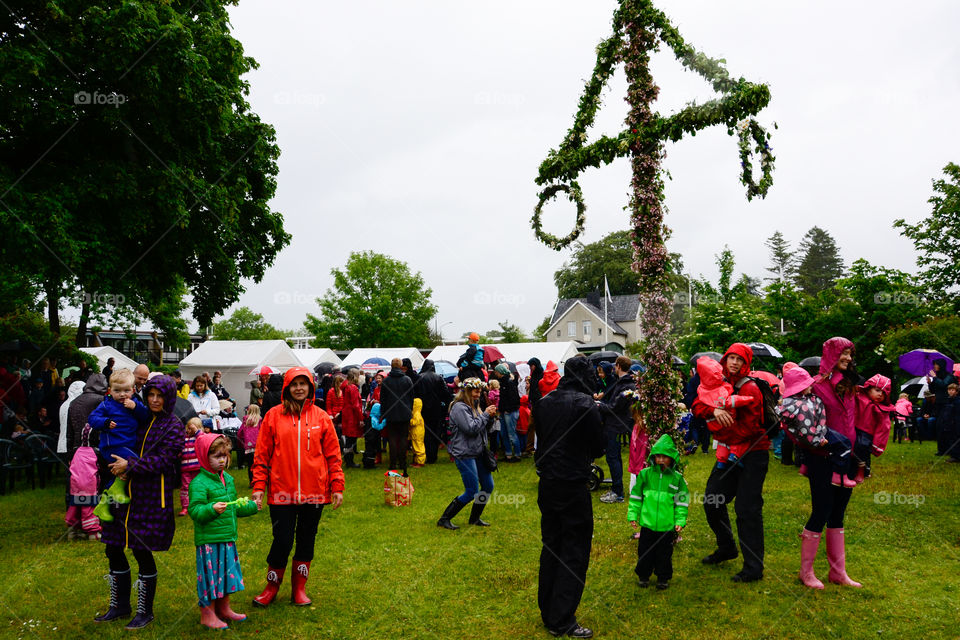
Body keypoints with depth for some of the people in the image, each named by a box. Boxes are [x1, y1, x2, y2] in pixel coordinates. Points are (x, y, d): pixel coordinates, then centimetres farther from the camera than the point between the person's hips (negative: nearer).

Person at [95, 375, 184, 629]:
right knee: (113, 548, 11)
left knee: (142, 551, -1)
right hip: (126, 493, 6)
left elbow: (163, 460, -14)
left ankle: (145, 611, 17)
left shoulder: (173, 427, -5)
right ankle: (120, 606, 30)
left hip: (152, 498, -6)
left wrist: (129, 465, -17)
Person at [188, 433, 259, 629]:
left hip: (228, 538, 8)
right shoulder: (199, 483, -14)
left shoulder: (228, 479, 12)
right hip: (208, 540, -8)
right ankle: (207, 614, 15)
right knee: (210, 574, 1)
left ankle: (224, 609, 33)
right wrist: (212, 509, -36)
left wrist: (250, 506, 22)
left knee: (227, 573, 17)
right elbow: (195, 510, -21)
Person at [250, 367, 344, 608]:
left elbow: (332, 454, 5)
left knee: (306, 540, 11)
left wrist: (337, 486, 1)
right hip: (282, 492, -1)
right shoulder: (274, 415, 0)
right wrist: (258, 486, -3)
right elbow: (262, 454, 2)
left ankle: (299, 588, 28)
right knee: (282, 540, 1)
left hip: (314, 492, 2)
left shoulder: (321, 417, 3)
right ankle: (272, 587, 25)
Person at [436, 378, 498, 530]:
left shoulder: (474, 406, 14)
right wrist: (485, 414, -13)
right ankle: (444, 519, 2)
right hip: (465, 454, -9)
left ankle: (474, 518, 26)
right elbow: (471, 428, -23)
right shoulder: (459, 407, -14)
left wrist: (490, 417, 0)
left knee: (488, 486, 10)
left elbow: (484, 429, 18)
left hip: (478, 453, 9)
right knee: (472, 492, -8)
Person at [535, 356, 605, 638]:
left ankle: (547, 613, 27)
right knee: (575, 554, 3)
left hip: (547, 485, 7)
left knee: (551, 547, 17)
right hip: (573, 486, -7)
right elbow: (599, 446, -9)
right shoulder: (585, 404, -16)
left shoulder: (544, 403, 4)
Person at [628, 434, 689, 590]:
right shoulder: (645, 474, -2)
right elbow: (636, 497, 4)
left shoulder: (677, 478, -1)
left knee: (664, 554, 11)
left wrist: (680, 521, -2)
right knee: (645, 552, 11)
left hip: (667, 526, 0)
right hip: (647, 524, 0)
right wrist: (633, 515, 0)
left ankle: (663, 578, 30)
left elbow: (682, 502, 5)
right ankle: (644, 576, 30)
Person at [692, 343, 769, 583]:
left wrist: (723, 419, -14)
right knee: (712, 500, 10)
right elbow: (697, 405, -6)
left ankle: (754, 567, 2)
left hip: (753, 454, -7)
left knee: (747, 509, -7)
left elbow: (747, 430, -21)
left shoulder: (750, 389, -15)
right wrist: (714, 410, -25)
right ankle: (726, 548, 32)